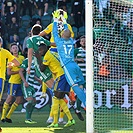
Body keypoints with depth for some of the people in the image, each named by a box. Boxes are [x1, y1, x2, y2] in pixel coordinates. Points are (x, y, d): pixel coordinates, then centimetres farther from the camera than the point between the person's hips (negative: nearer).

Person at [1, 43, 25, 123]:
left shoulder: (22, 58, 11)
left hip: (20, 82, 7)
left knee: (19, 100, 7)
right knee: (9, 98, -5)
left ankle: (8, 116, 16)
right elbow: (9, 72, -12)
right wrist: (19, 71, -15)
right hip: (13, 82, -7)